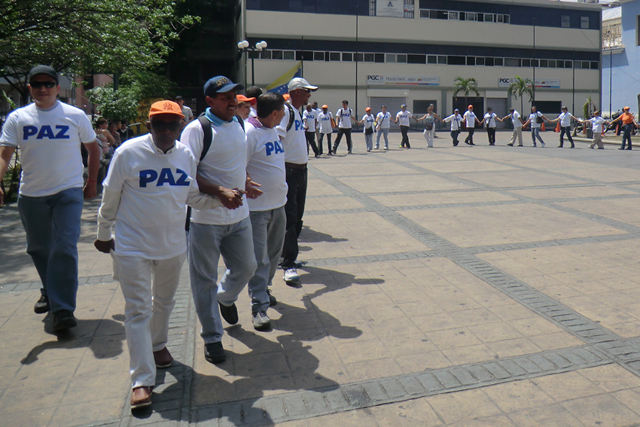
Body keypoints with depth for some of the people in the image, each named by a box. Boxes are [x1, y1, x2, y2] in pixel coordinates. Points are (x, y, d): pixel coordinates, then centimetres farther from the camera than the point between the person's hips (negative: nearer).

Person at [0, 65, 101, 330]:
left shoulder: (75, 116, -1)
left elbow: (94, 149, 9)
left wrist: (92, 183, 6)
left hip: (68, 192, -3)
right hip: (31, 195, 3)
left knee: (65, 249, -10)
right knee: (38, 248, 16)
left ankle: (63, 308, -4)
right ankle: (50, 291, 39)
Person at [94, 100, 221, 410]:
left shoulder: (186, 155, 0)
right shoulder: (128, 153, -12)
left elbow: (193, 197, 8)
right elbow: (110, 198, -3)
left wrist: (220, 198, -8)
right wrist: (103, 234, 4)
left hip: (172, 245, 4)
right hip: (133, 247, -4)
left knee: (164, 301, 21)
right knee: (138, 310, -2)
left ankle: (158, 345, 48)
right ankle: (141, 379, 7)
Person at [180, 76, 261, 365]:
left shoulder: (237, 125, 11)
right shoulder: (197, 129, -13)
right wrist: (220, 192, -27)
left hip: (239, 216, 7)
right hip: (205, 219, -6)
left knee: (246, 267, 17)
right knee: (205, 280, 5)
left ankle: (226, 298, 49)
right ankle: (212, 338, 21)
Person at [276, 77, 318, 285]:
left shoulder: (296, 112, 18)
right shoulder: (285, 110, -13)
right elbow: (276, 138, -25)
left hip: (300, 170, 10)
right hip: (289, 171, -10)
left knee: (297, 216, 14)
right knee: (289, 217, -9)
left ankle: (286, 256, 27)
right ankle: (289, 265, -6)